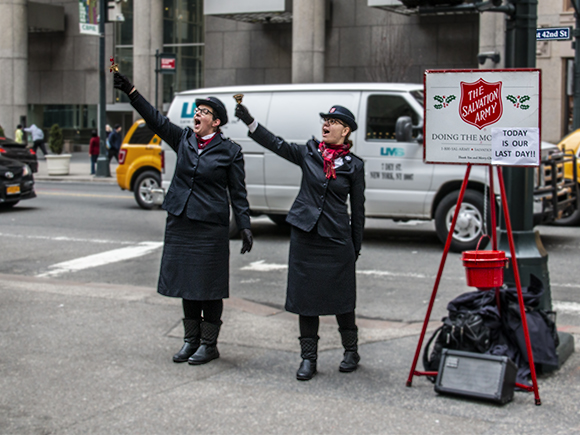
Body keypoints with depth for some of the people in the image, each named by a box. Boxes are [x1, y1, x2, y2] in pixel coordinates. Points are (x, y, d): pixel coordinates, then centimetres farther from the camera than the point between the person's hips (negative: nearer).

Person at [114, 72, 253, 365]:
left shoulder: (230, 151, -3)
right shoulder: (183, 139, 8)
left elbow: (238, 194, -1)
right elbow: (155, 120, -1)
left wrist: (245, 227, -8)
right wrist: (130, 91, -10)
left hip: (211, 227, -5)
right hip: (180, 223, 5)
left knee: (209, 286, 1)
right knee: (187, 284, 12)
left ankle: (208, 344, 13)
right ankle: (191, 340, 24)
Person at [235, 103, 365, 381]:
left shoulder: (353, 166, 1)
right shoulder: (309, 153, 6)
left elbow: (358, 209, 4)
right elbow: (277, 144, -4)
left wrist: (356, 247, 5)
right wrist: (249, 121, -14)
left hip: (336, 240, -2)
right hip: (304, 235, 2)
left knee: (341, 297, 5)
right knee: (305, 295, 4)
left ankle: (351, 351, 24)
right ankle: (308, 357, 14)